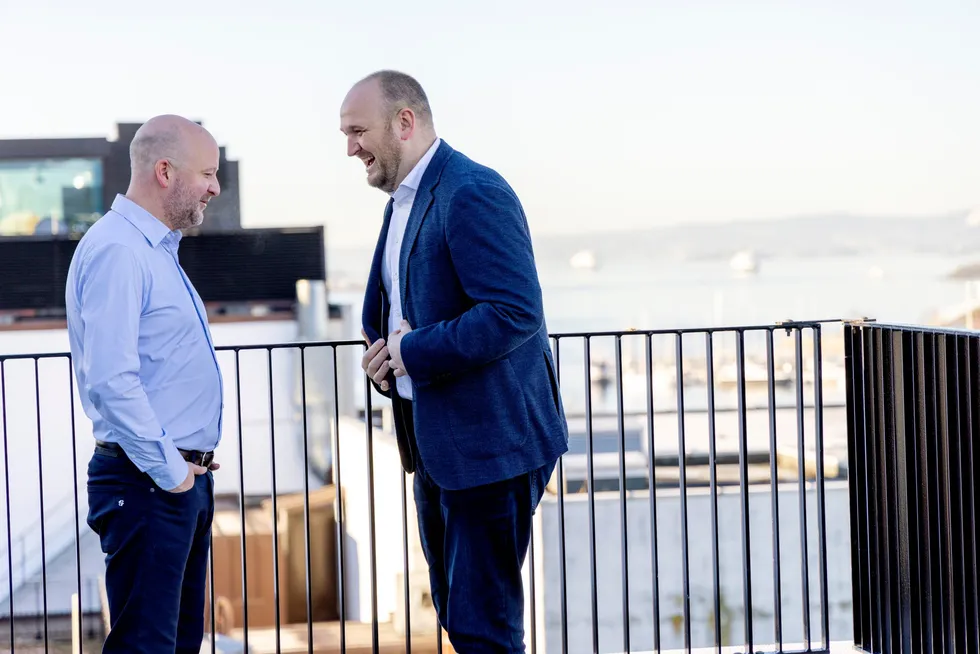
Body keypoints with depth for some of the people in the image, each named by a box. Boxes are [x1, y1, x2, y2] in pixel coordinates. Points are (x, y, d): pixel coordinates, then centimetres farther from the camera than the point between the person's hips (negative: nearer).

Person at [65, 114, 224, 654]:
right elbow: (111, 381, -25)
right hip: (149, 485, -10)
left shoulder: (157, 249, 16)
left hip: (184, 479, 10)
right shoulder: (117, 250, -16)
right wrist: (170, 471, -18)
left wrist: (189, 469, 15)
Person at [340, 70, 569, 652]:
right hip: (436, 444, 10)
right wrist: (386, 347, 3)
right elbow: (385, 308, 26)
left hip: (490, 443, -10)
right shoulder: (404, 199, 14)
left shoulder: (472, 193, -18)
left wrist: (414, 352, -20)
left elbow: (516, 312, -26)